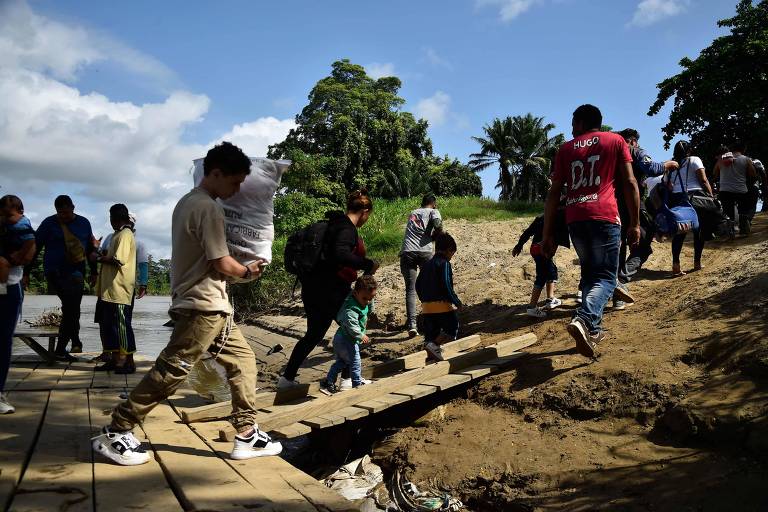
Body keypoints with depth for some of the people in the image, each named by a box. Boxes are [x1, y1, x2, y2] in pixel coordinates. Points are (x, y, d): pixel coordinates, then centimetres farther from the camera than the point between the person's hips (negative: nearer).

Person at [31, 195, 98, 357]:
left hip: (77, 271, 4)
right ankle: (75, 340, -14)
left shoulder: (83, 223, 11)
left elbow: (90, 248, 19)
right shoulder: (49, 223, 1)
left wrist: (94, 272, 18)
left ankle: (61, 349, 17)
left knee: (71, 310, 5)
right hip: (56, 272, -4)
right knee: (71, 304, -23)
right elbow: (35, 247, 1)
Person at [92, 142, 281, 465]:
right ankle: (115, 433, 7)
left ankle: (247, 435, 14)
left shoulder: (187, 202, 14)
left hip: (208, 306, 10)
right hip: (205, 306, -10)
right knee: (173, 369, -5)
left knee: (242, 359, 11)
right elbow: (221, 263, -16)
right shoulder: (208, 208, -16)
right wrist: (248, 272, 3)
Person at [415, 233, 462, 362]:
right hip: (443, 304, -7)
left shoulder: (426, 265, 14)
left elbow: (418, 285, 16)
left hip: (427, 306, 7)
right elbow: (446, 286, -17)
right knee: (452, 328, 3)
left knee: (431, 332, 13)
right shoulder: (444, 264, -9)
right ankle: (434, 345, -15)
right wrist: (457, 302, -8)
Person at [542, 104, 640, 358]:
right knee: (605, 278, -2)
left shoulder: (566, 148, 17)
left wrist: (548, 234, 11)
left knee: (589, 274, 18)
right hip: (604, 216, -3)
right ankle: (584, 319, -28)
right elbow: (629, 183, 3)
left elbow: (554, 192, 11)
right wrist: (635, 223, 5)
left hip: (575, 218, 3)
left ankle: (593, 329, 16)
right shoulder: (616, 141, 13)